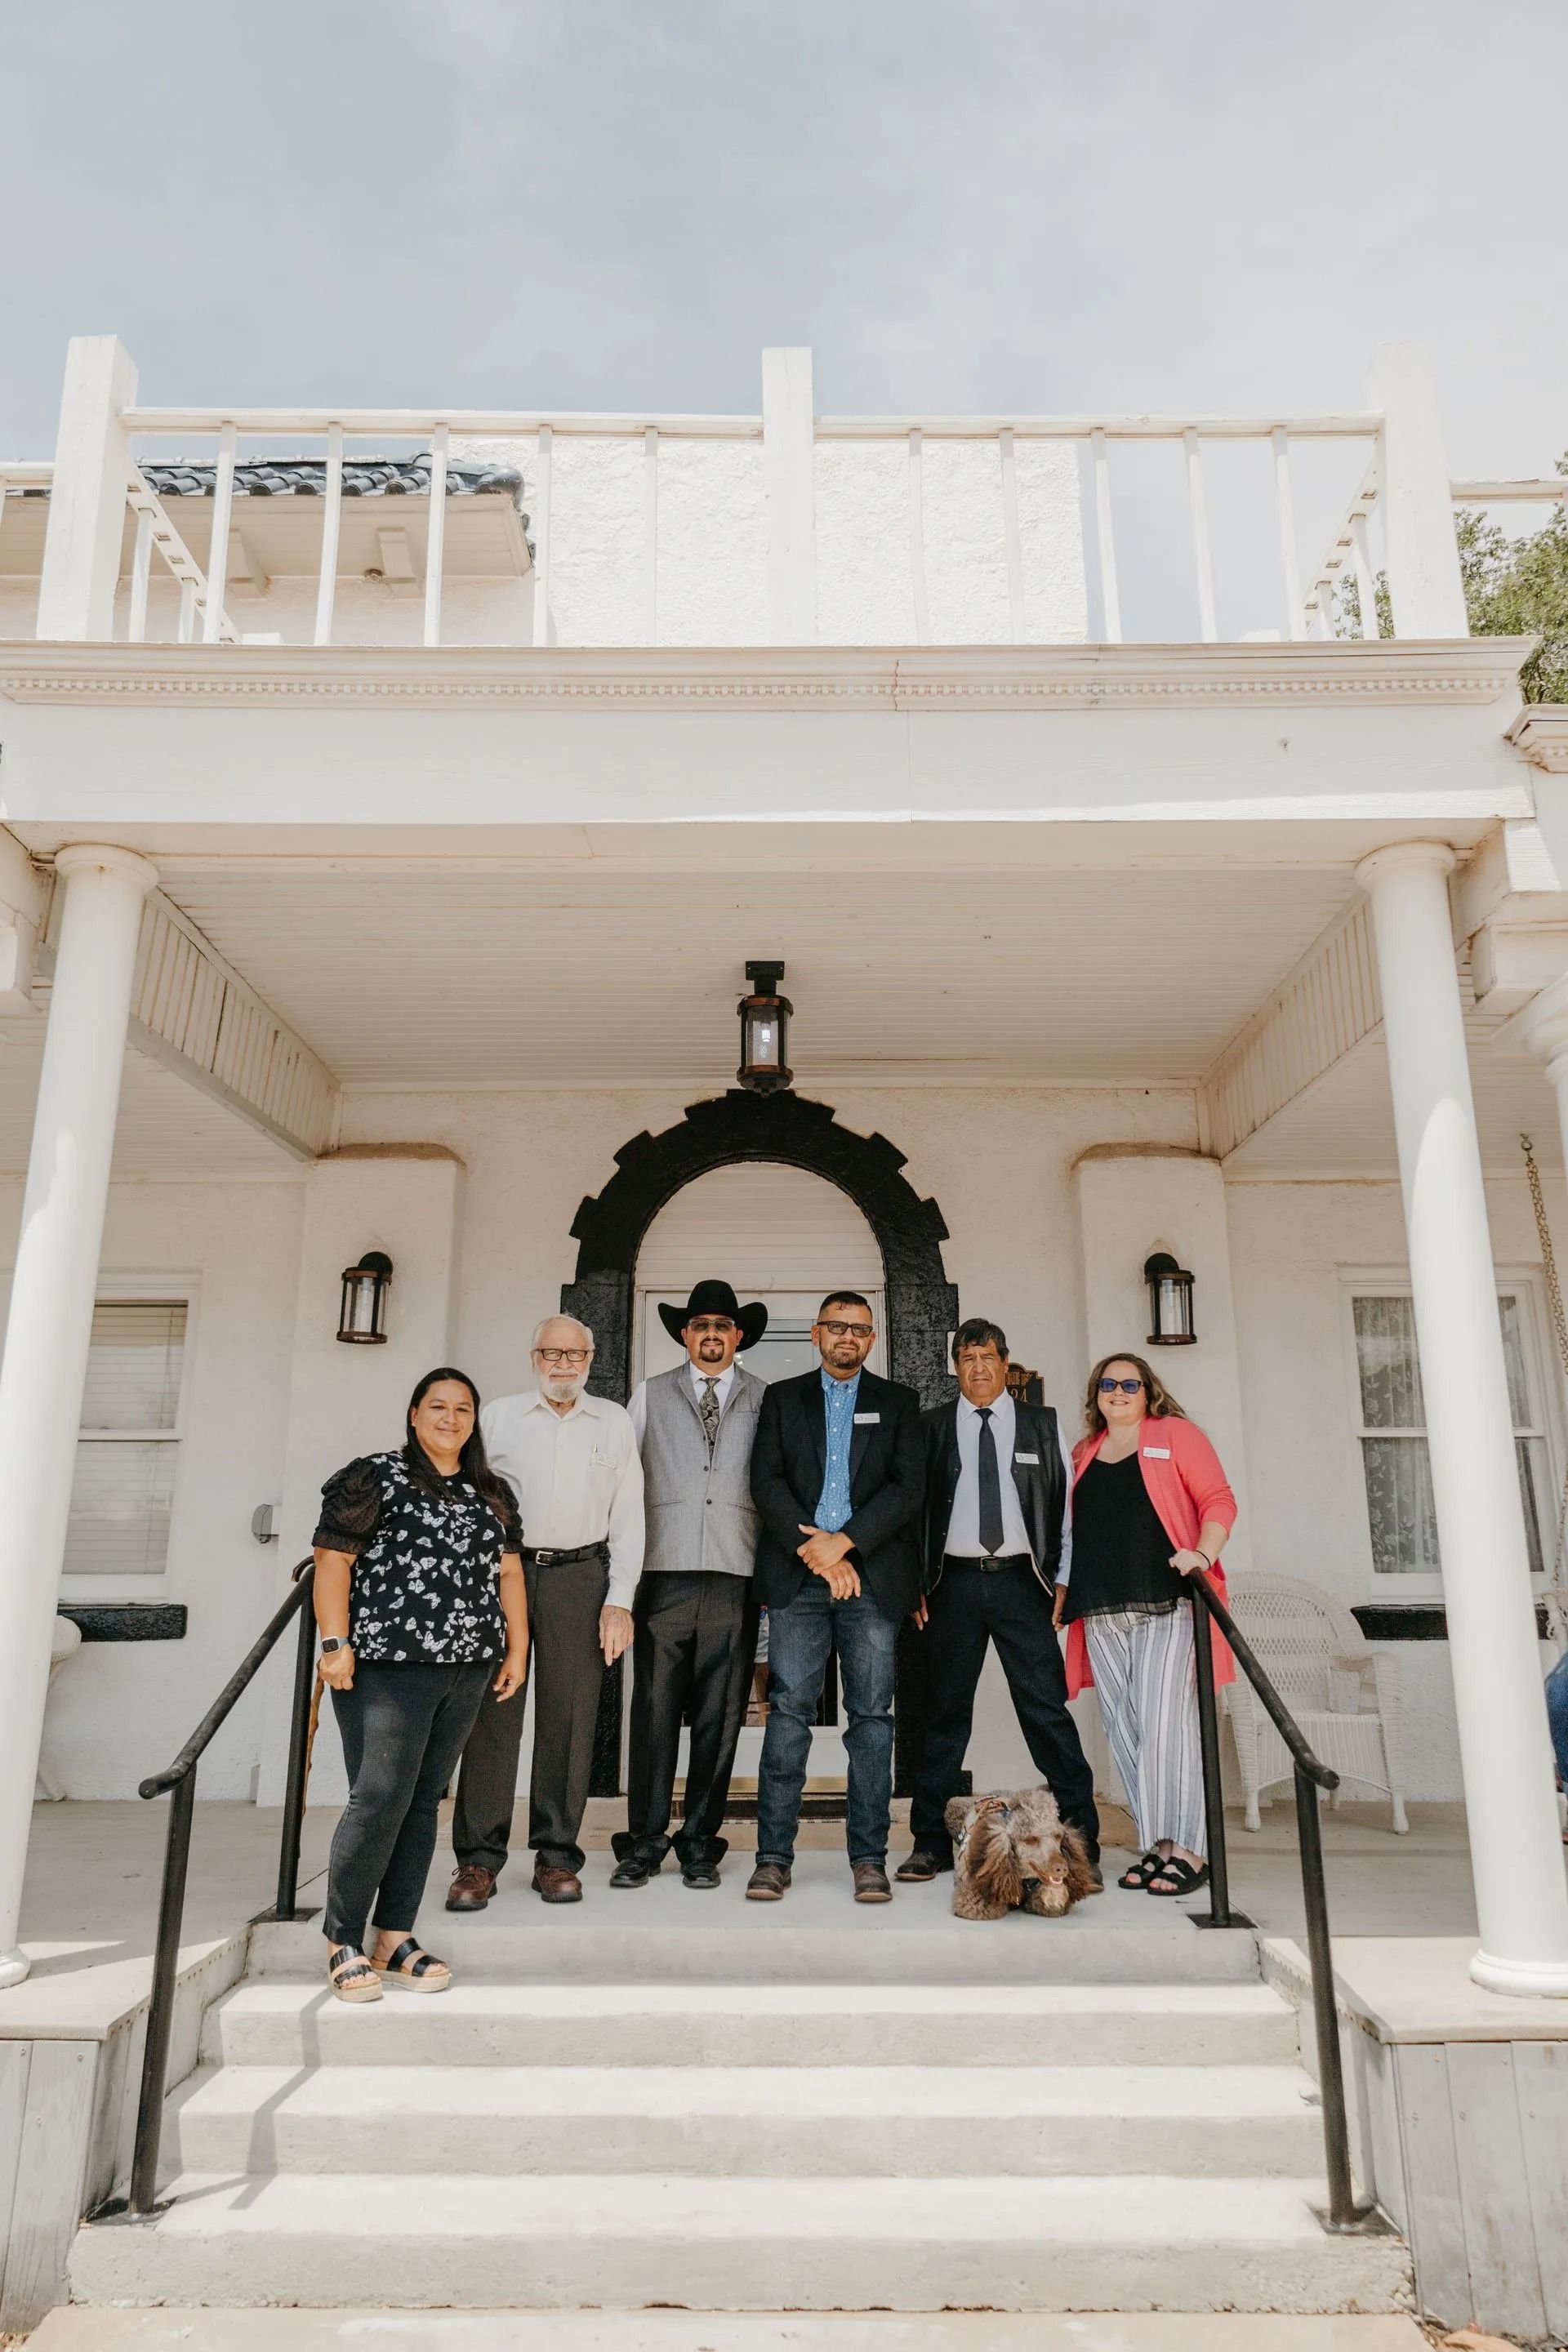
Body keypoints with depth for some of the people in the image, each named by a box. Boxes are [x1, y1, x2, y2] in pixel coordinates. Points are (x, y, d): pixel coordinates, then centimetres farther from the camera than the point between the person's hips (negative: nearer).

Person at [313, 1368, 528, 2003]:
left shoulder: (491, 1494, 16)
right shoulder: (376, 1477, 0)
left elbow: (508, 1573, 15)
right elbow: (333, 1559, -5)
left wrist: (516, 1650, 10)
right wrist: (335, 1643, -13)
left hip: (466, 1669, 5)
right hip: (386, 1666, -5)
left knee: (423, 1802, 9)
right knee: (380, 1799, -8)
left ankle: (395, 1939, 18)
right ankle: (343, 1943, 7)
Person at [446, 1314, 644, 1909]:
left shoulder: (614, 1423, 12)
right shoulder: (498, 1416, 11)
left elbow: (628, 1518, 9)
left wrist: (619, 1600, 1)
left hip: (580, 1575, 1)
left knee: (570, 1718, 2)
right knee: (493, 1714, -3)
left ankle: (556, 1856, 11)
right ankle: (478, 1859, 5)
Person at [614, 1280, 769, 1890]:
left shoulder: (767, 1401, 9)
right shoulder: (649, 1396, 11)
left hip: (736, 1580, 0)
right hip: (664, 1576, 0)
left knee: (719, 1718, 5)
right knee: (654, 1713, 1)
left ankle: (701, 1843, 18)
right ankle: (644, 1842, 14)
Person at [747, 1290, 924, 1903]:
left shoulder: (897, 1403, 12)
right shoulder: (782, 1398, 12)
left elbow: (908, 1487, 0)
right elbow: (766, 1481, 2)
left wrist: (843, 1542, -10)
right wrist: (814, 1550, -10)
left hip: (872, 1576, 0)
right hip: (797, 1577, 0)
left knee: (872, 1716, 2)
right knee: (788, 1713, -2)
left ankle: (869, 1858, 11)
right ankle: (774, 1857, 5)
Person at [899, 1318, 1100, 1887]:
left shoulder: (1042, 1425, 7)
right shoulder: (933, 1425, 5)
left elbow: (1065, 1503, 7)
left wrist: (1063, 1579, 1)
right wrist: (915, 1582, 1)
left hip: (1021, 1581, 0)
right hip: (955, 1582, 1)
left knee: (1047, 1709, -3)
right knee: (945, 1712, 7)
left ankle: (1080, 1843, 7)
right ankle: (930, 1842, 17)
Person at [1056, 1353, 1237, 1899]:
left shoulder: (1175, 1434, 7)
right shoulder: (1083, 1453, 20)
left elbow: (1218, 1501, 0)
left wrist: (1204, 1554, -16)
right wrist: (1061, 1593, 15)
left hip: (1166, 1603, -5)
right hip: (1102, 1612, 5)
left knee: (1165, 1725, -9)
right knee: (1125, 1732, 4)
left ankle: (1188, 1850, 0)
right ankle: (1157, 1848, 12)